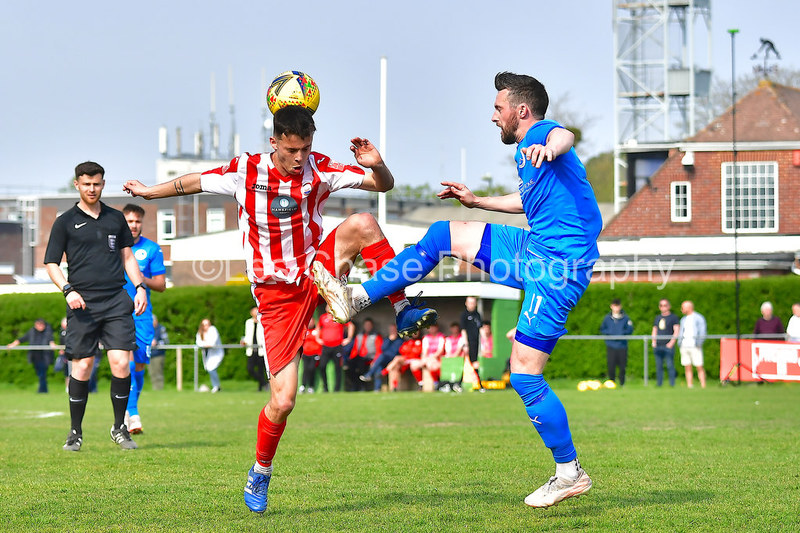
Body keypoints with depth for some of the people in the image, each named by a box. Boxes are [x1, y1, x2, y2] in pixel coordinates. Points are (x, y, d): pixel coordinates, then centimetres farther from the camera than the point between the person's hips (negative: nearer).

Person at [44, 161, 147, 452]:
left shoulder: (116, 218, 15)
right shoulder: (65, 222, 6)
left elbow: (127, 255, 23)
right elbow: (51, 264, 6)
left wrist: (140, 286, 10)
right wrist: (68, 290, -10)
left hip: (116, 301, 2)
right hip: (83, 304, -2)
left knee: (121, 363, -9)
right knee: (82, 366, -4)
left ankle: (119, 427, 6)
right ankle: (75, 432, 9)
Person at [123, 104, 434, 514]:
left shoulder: (319, 170, -5)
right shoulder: (246, 171, -7)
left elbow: (384, 185, -4)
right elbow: (196, 182, 11)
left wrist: (377, 166, -26)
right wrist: (150, 192, 21)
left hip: (316, 272, 2)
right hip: (277, 295, -2)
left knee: (362, 224, -27)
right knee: (282, 401, -8)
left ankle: (403, 312, -20)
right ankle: (260, 473, 18)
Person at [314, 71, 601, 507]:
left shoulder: (540, 133, -13)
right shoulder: (525, 150, 18)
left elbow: (564, 137, -40)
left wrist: (548, 148, -63)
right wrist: (476, 201, 45)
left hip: (557, 266, -10)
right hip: (535, 247, 10)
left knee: (524, 375, -11)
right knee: (443, 235, 13)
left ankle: (570, 474, 2)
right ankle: (358, 298, 19)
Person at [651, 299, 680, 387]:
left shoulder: (673, 317, 3)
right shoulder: (657, 318, 20)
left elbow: (676, 331, -4)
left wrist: (671, 343, -13)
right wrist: (653, 342, 8)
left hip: (668, 346, -5)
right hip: (658, 346, 5)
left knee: (670, 365, -9)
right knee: (659, 366, 4)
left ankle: (672, 384, -8)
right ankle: (659, 384, 8)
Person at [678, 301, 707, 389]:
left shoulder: (699, 318, 0)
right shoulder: (683, 319, 20)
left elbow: (702, 332, -5)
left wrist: (699, 342, -18)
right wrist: (679, 341, 7)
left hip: (694, 346, -6)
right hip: (684, 346, 6)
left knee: (699, 367, -8)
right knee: (687, 367, 4)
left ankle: (703, 386, -7)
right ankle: (689, 386, 6)